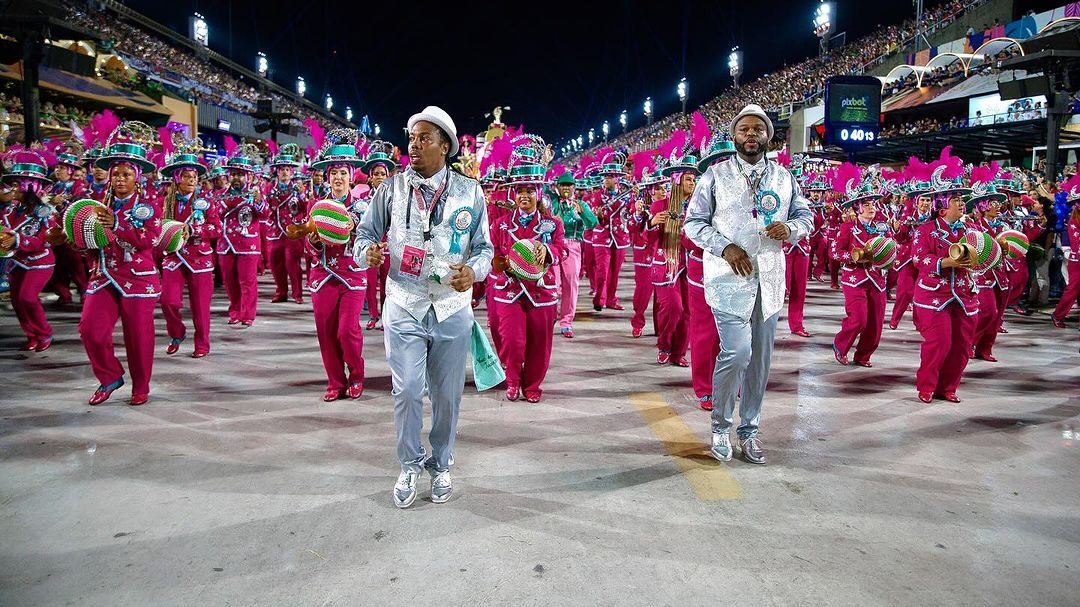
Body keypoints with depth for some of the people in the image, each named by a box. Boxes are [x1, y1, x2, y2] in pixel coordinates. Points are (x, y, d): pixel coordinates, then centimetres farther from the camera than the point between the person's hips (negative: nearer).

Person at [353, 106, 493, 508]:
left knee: (447, 395, 10)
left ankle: (440, 466, 31)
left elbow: (484, 246, 4)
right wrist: (368, 252, -16)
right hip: (404, 307, 0)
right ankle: (410, 467, 21)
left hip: (453, 309, 1)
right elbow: (365, 233, 8)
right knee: (407, 392, -4)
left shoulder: (469, 192, 3)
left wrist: (474, 271, -17)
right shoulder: (391, 189, 3)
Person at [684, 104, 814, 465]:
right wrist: (725, 247, -15)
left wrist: (790, 228, -8)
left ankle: (749, 430, 24)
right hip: (729, 276, -4)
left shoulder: (783, 178, 12)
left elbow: (806, 217, 16)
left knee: (761, 358, 8)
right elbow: (693, 222, 0)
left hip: (769, 278, 4)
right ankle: (720, 426, 7)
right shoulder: (716, 175, 2)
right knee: (737, 352, -16)